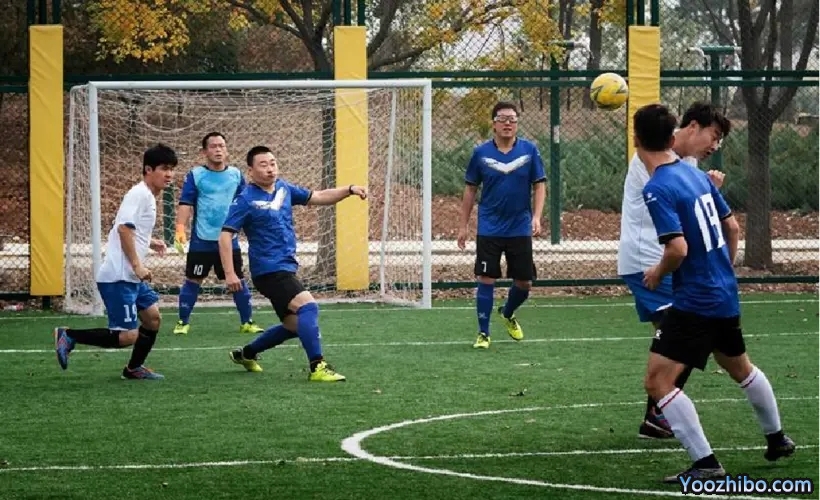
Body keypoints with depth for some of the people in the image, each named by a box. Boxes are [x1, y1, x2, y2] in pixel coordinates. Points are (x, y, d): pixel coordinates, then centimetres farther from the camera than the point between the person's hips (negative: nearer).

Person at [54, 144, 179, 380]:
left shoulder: (148, 197, 18)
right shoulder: (139, 194, -13)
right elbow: (123, 228, -23)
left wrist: (150, 242, 16)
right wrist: (137, 265, -24)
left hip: (133, 277, 10)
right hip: (118, 278, -10)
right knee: (127, 336, -12)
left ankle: (134, 368, 27)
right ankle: (68, 336, -3)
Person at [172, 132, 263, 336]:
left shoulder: (235, 174, 6)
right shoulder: (195, 175, -3)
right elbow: (185, 204, -7)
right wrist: (180, 229, -19)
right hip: (201, 242, -2)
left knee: (238, 281, 4)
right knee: (193, 281, 2)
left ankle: (247, 322, 15)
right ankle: (183, 322, 13)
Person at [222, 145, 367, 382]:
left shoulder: (284, 189, 9)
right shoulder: (246, 200, -11)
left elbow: (319, 197, 16)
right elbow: (225, 235, -13)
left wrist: (349, 190, 1)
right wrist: (229, 273, -21)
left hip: (286, 269, 9)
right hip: (269, 270, -9)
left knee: (294, 326, 15)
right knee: (308, 306, -24)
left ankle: (246, 354, 33)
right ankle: (317, 367, -25)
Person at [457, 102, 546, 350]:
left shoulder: (529, 150, -3)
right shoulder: (481, 152, -2)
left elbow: (539, 185, 1)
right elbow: (471, 189, 6)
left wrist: (536, 217, -13)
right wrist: (463, 225, 4)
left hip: (520, 229, 1)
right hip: (489, 230, -1)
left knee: (524, 282, 6)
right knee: (486, 279, -4)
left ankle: (508, 314, 36)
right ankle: (483, 333, 6)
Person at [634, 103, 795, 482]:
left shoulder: (657, 189, -19)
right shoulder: (697, 175, 5)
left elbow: (678, 248, -27)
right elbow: (733, 228, 14)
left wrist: (657, 274, -8)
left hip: (694, 301, -9)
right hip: (725, 294, 9)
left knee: (657, 382, -7)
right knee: (740, 368, 30)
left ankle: (706, 464, -11)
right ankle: (777, 439, 47)